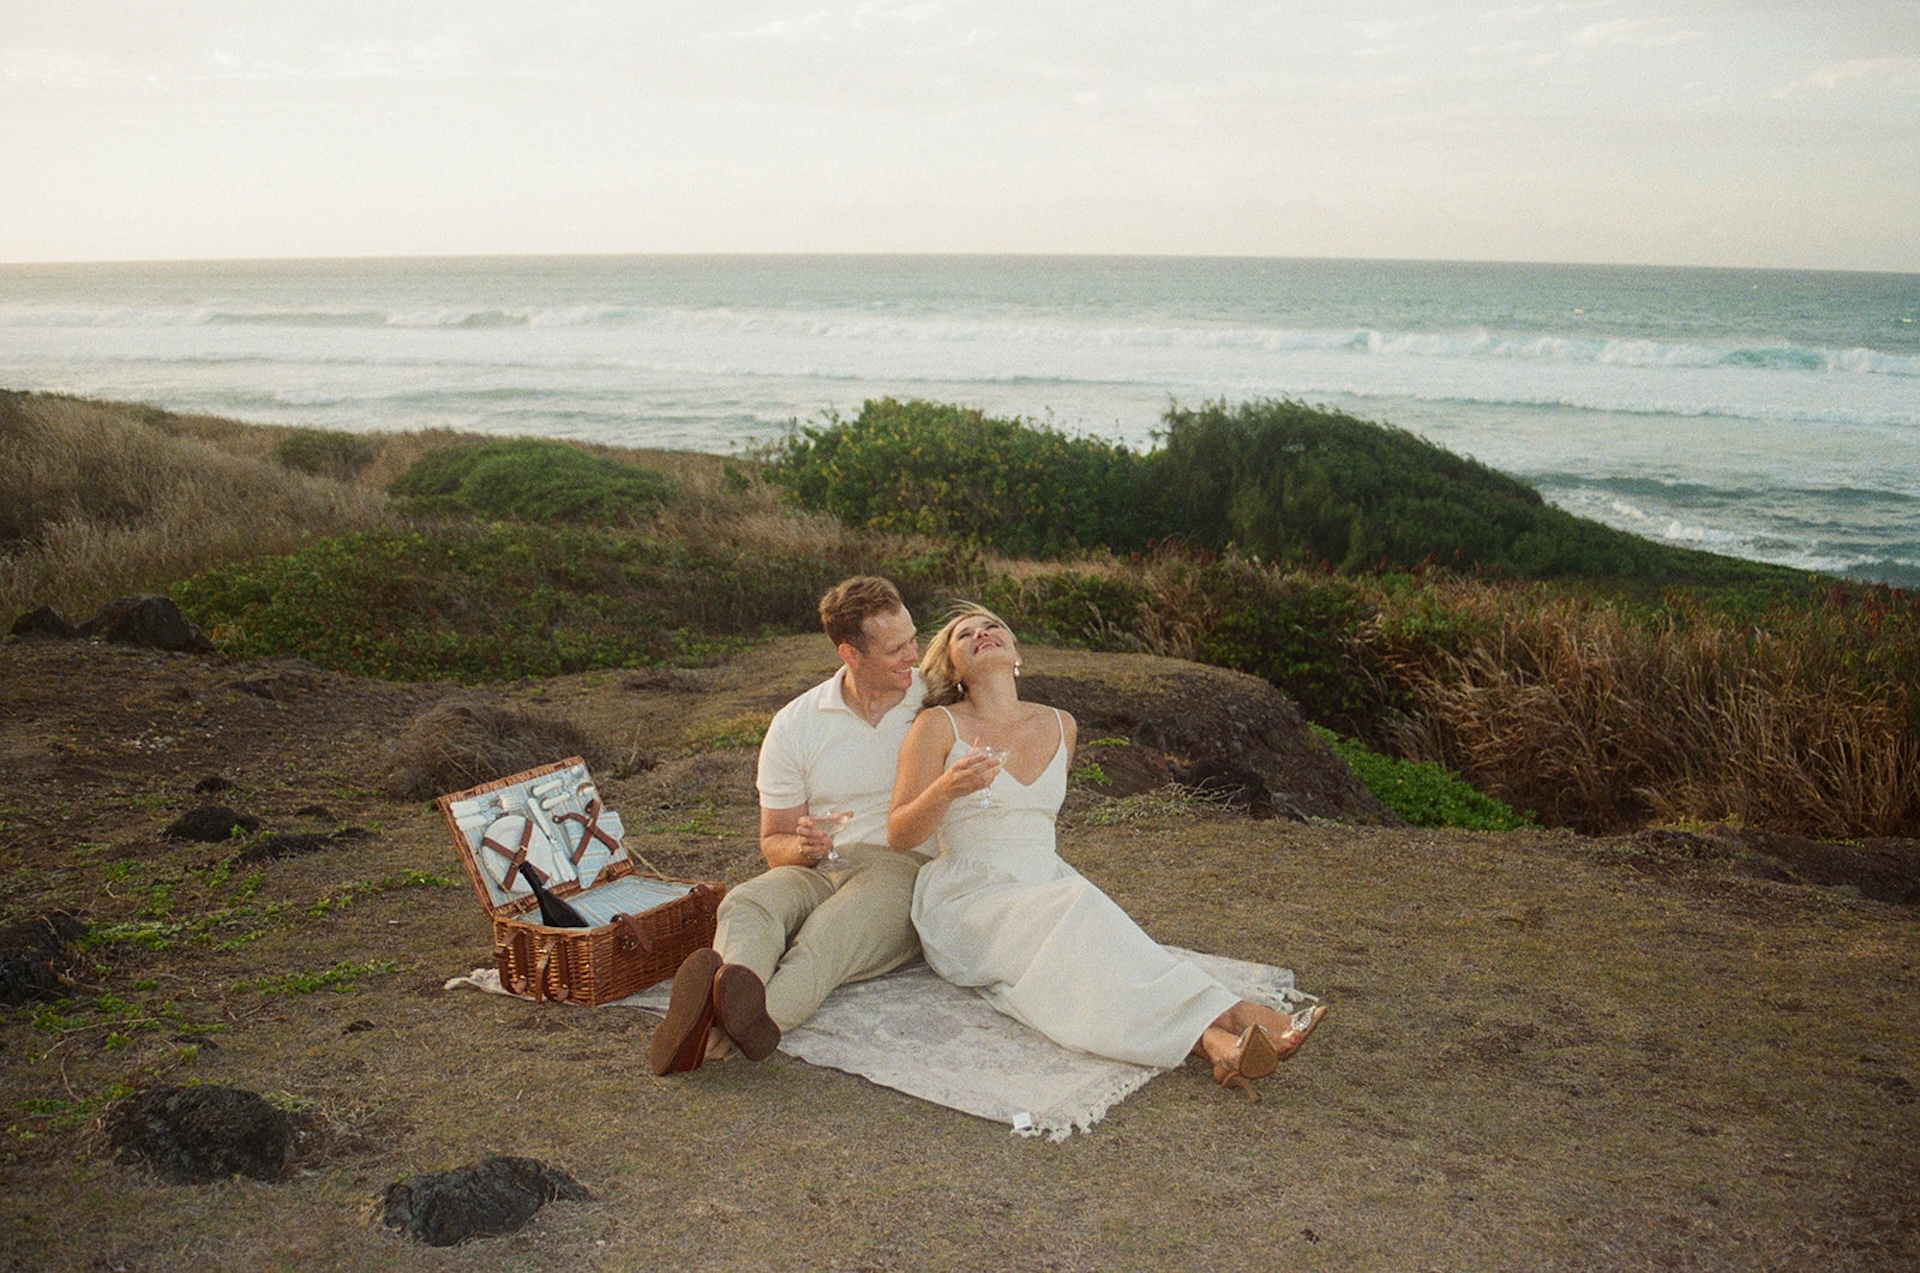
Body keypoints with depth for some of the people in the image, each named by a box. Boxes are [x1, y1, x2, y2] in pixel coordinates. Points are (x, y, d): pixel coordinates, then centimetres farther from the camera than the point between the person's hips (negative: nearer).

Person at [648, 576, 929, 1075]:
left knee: (830, 933, -37)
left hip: (910, 868, -3)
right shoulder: (795, 725, 9)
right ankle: (728, 990, -66)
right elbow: (773, 841, 14)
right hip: (820, 870, 3)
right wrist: (802, 847, -10)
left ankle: (722, 1031, -64)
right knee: (745, 905, -32)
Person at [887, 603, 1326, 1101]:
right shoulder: (937, 727, -2)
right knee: (1075, 916, -33)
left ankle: (1222, 1044, -51)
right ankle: (1216, 1032, -48)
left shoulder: (1059, 726, 12)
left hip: (1047, 887, 4)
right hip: (966, 902, -4)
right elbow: (899, 833, -9)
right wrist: (947, 788, -24)